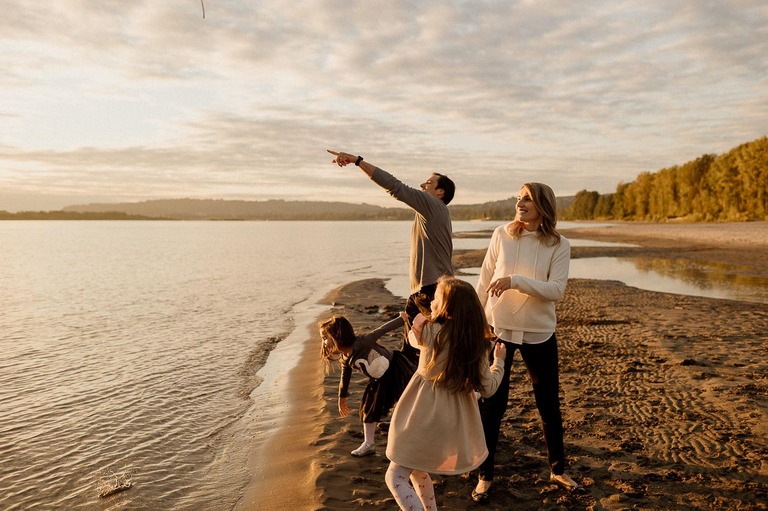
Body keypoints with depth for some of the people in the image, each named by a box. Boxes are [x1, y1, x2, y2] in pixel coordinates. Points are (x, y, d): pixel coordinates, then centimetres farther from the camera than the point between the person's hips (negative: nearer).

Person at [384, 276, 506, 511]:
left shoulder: (430, 331, -18)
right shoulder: (477, 344, -6)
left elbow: (413, 338, 7)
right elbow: (488, 388, 0)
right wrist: (499, 360, 16)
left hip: (425, 418, -6)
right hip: (454, 419, 6)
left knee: (395, 477, 3)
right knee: (417, 470, 27)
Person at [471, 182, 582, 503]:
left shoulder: (559, 245, -5)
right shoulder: (502, 235, -3)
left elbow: (556, 290, -17)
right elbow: (484, 281, 2)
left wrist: (516, 281, -29)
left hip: (539, 334, 1)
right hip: (498, 330, 0)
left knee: (549, 405, 14)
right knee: (492, 404, 5)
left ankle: (558, 470, 36)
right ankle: (484, 476, 22)